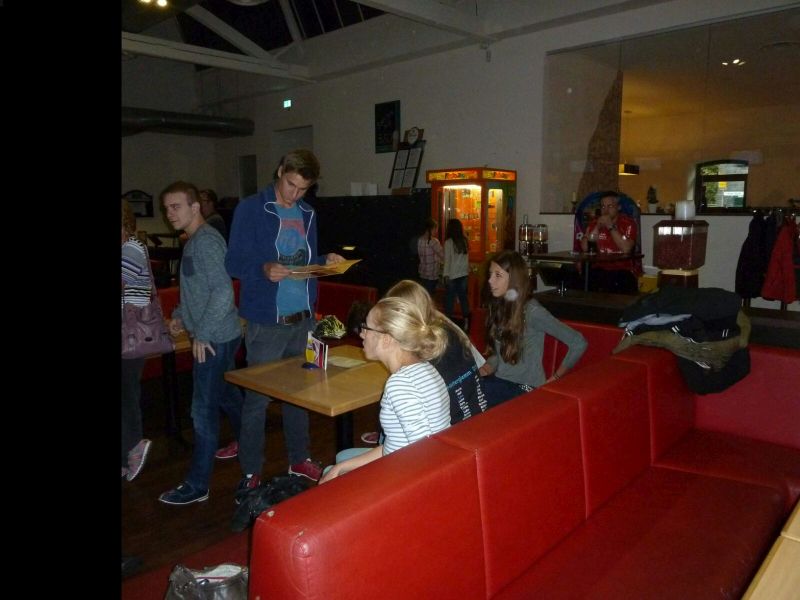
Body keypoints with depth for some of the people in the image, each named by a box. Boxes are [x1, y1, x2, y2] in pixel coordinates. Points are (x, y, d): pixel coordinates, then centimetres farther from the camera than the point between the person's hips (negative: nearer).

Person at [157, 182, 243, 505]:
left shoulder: (205, 241, -18)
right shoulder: (196, 240, 13)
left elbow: (223, 291, -26)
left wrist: (202, 334, -22)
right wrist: (181, 315, 13)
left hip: (213, 339, -10)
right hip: (218, 336, 10)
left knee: (203, 411, -2)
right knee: (227, 395, 23)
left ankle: (196, 485, 9)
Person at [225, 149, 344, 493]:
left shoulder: (307, 214, 12)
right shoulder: (251, 209, -5)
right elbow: (234, 262, -9)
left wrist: (326, 261, -2)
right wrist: (264, 269, -27)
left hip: (303, 319, 6)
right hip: (266, 322, -5)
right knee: (258, 398, 2)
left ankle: (299, 460, 31)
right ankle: (250, 472, 16)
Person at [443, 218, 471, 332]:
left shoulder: (449, 242, -12)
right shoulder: (465, 241, 2)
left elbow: (447, 259, -10)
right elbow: (466, 258, 7)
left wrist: (446, 275, -6)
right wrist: (467, 271, 15)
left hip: (452, 275, -5)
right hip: (463, 274, 5)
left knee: (450, 299, 4)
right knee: (463, 297, 11)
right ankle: (466, 321, 16)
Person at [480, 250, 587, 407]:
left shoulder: (532, 311, -16)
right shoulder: (498, 307, 7)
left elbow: (579, 343, -15)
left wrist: (557, 377, -7)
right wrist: (487, 367, -4)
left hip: (525, 388, -6)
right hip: (500, 380, 6)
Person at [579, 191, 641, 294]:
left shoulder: (629, 223, 1)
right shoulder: (594, 223, 10)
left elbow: (626, 249, -15)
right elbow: (584, 248, -3)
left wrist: (611, 227, -14)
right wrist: (597, 227, -9)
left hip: (623, 270, -2)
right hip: (599, 269, 2)